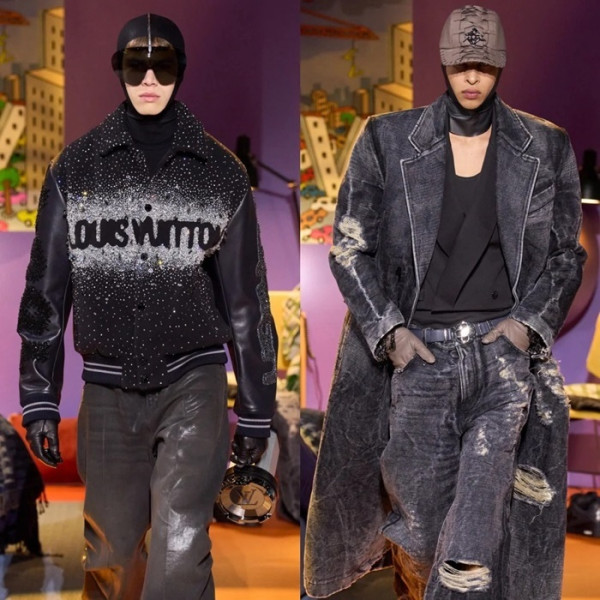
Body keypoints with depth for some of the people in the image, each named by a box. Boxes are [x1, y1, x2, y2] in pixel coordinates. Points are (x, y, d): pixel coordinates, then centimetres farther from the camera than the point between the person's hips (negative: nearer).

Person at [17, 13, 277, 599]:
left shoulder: (220, 172, 3)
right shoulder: (76, 168, 4)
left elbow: (246, 298, 6)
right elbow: (46, 288, 7)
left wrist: (255, 410, 6)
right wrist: (39, 397, 3)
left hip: (193, 381, -1)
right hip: (108, 387, 2)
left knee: (179, 550, -13)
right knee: (111, 552, 10)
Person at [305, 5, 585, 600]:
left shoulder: (543, 149, 8)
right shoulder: (387, 141, 4)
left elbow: (566, 255, 13)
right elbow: (349, 246, 6)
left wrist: (529, 321, -4)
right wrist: (388, 330, -5)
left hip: (503, 348, 0)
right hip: (418, 351, 0)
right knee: (424, 530, 6)